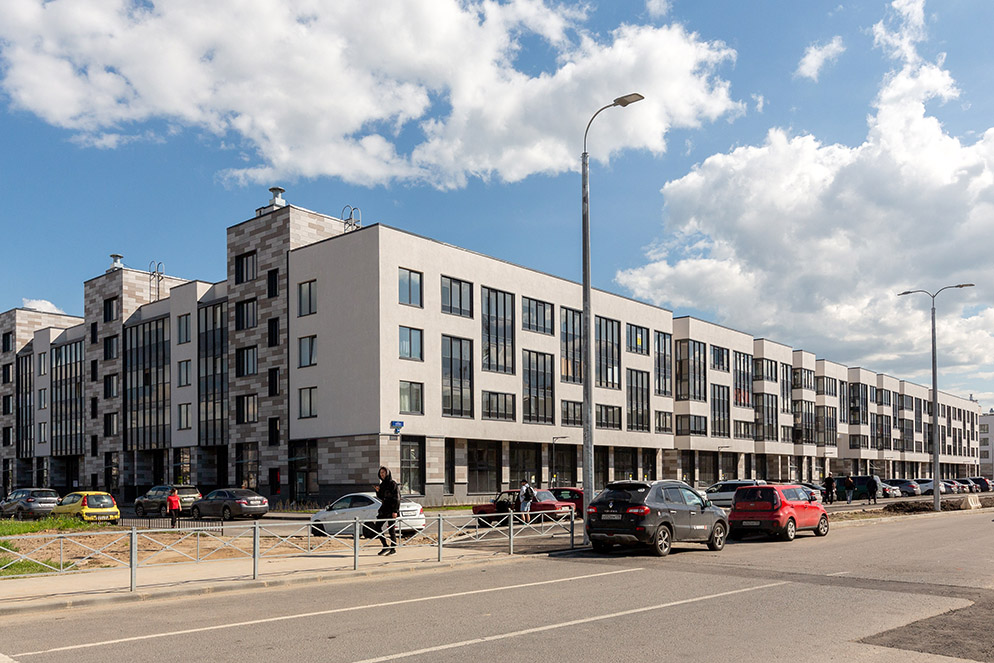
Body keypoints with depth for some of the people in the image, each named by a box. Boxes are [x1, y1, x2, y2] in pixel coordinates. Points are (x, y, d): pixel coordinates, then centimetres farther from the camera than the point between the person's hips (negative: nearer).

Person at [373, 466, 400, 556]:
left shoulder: (393, 484, -10)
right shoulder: (382, 484, 13)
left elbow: (397, 498, -14)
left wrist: (395, 511, -19)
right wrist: (378, 491, 1)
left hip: (391, 510, -8)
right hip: (384, 508, 8)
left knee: (391, 529, -3)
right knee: (377, 526, 2)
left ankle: (393, 549, 7)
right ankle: (385, 546, 10)